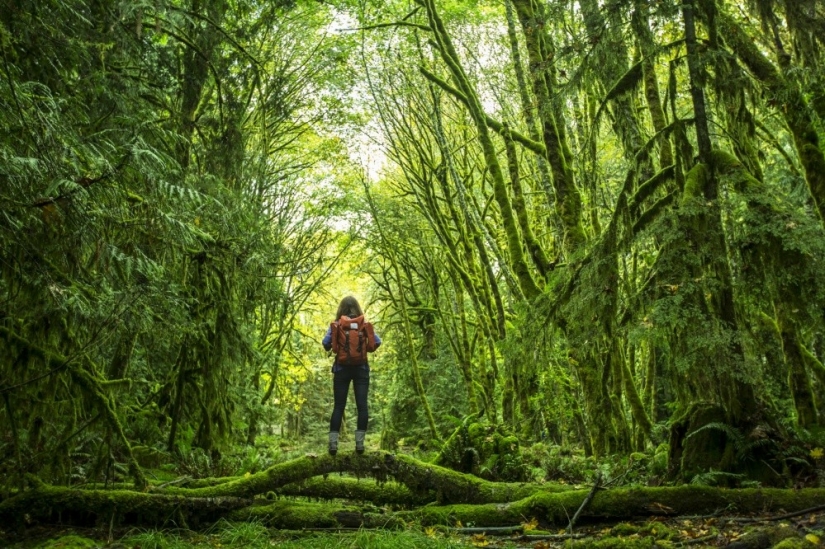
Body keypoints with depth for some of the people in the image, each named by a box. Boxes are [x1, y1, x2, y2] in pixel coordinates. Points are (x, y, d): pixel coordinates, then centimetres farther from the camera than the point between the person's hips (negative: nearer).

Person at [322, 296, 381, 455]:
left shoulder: (335, 325, -2)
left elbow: (325, 343, -12)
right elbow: (377, 341, -6)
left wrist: (331, 349, 9)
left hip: (341, 369, 0)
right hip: (361, 368, 0)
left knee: (338, 406, 4)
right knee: (362, 405, 1)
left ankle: (333, 443, -1)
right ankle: (360, 443, -2)